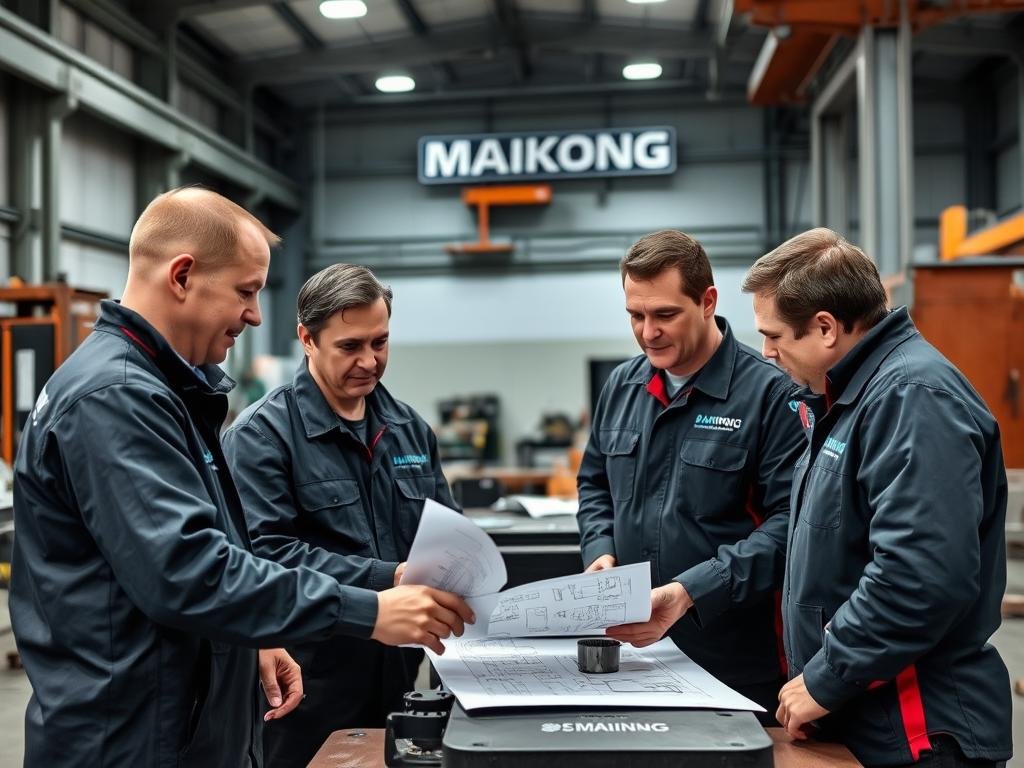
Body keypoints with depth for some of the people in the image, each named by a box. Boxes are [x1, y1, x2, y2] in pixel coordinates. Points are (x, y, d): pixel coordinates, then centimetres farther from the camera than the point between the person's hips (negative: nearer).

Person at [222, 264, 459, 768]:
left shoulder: (409, 428, 10)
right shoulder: (263, 434, -11)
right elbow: (267, 553, -20)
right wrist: (387, 579, -26)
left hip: (398, 670, 6)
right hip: (307, 682, -6)